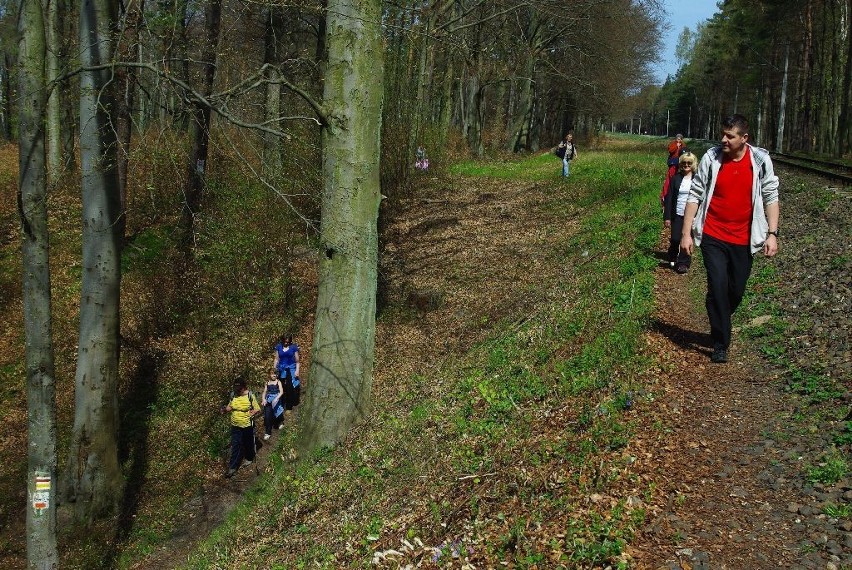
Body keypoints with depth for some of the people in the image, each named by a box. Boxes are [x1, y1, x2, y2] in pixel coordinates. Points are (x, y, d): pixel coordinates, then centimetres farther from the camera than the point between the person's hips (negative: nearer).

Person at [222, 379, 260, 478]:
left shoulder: (250, 396, -17)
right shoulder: (233, 395, -5)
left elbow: (257, 409, -9)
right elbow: (230, 407, 8)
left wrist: (253, 412, -27)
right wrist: (225, 409, -13)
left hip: (247, 425, -3)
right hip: (235, 425, 3)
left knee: (248, 443, 18)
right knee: (235, 445, 4)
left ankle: (249, 458, 44)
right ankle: (232, 467, 8)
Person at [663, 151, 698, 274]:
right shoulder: (676, 178, 3)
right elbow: (669, 198, 2)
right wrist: (667, 217, -2)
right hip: (677, 215, 1)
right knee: (675, 239, 1)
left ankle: (683, 263, 11)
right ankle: (672, 258, 27)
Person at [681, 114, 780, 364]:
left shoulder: (760, 160, -5)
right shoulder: (711, 158, -6)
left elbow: (771, 198, 0)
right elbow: (695, 196, -2)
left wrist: (772, 234, -7)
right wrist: (686, 233, -4)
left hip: (743, 240, 2)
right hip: (713, 237, -1)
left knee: (736, 292, 9)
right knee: (718, 288, -8)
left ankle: (719, 326, 37)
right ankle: (720, 345, 3)